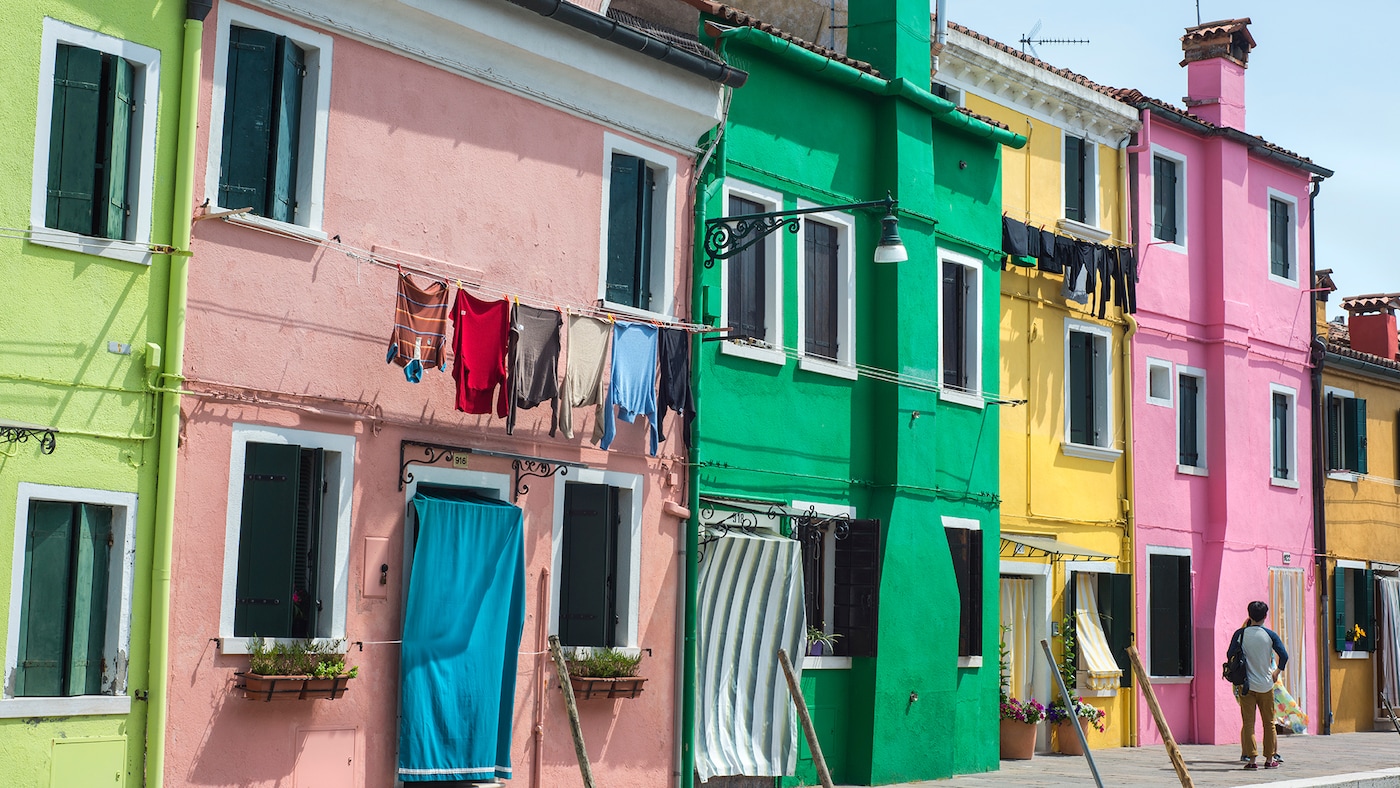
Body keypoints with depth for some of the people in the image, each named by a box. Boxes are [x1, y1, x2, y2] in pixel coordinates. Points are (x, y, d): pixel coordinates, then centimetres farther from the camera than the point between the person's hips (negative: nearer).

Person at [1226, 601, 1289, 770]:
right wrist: (1277, 671, 11)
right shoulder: (1270, 635, -3)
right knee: (1269, 723, 11)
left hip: (1246, 685, 0)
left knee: (1248, 723, 2)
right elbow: (1284, 656, -6)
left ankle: (1251, 759, -4)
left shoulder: (1240, 634, -4)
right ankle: (1269, 759, 13)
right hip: (1266, 685, 0)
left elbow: (1230, 655, -6)